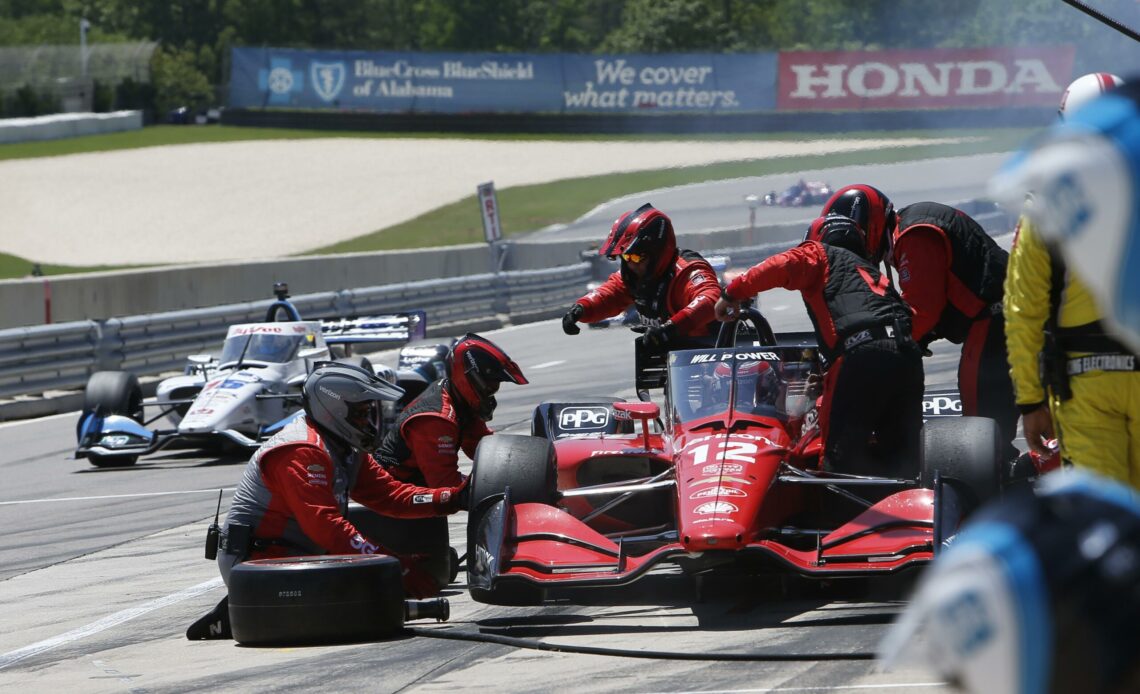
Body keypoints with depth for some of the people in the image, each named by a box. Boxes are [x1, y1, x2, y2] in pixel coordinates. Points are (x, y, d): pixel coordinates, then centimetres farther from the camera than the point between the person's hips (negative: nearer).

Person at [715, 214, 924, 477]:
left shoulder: (820, 254, 21)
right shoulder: (869, 270, 39)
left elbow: (783, 266, -1)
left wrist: (734, 292, 8)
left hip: (863, 353, -7)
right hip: (907, 353, 7)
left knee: (843, 450, -5)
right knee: (901, 455, 14)